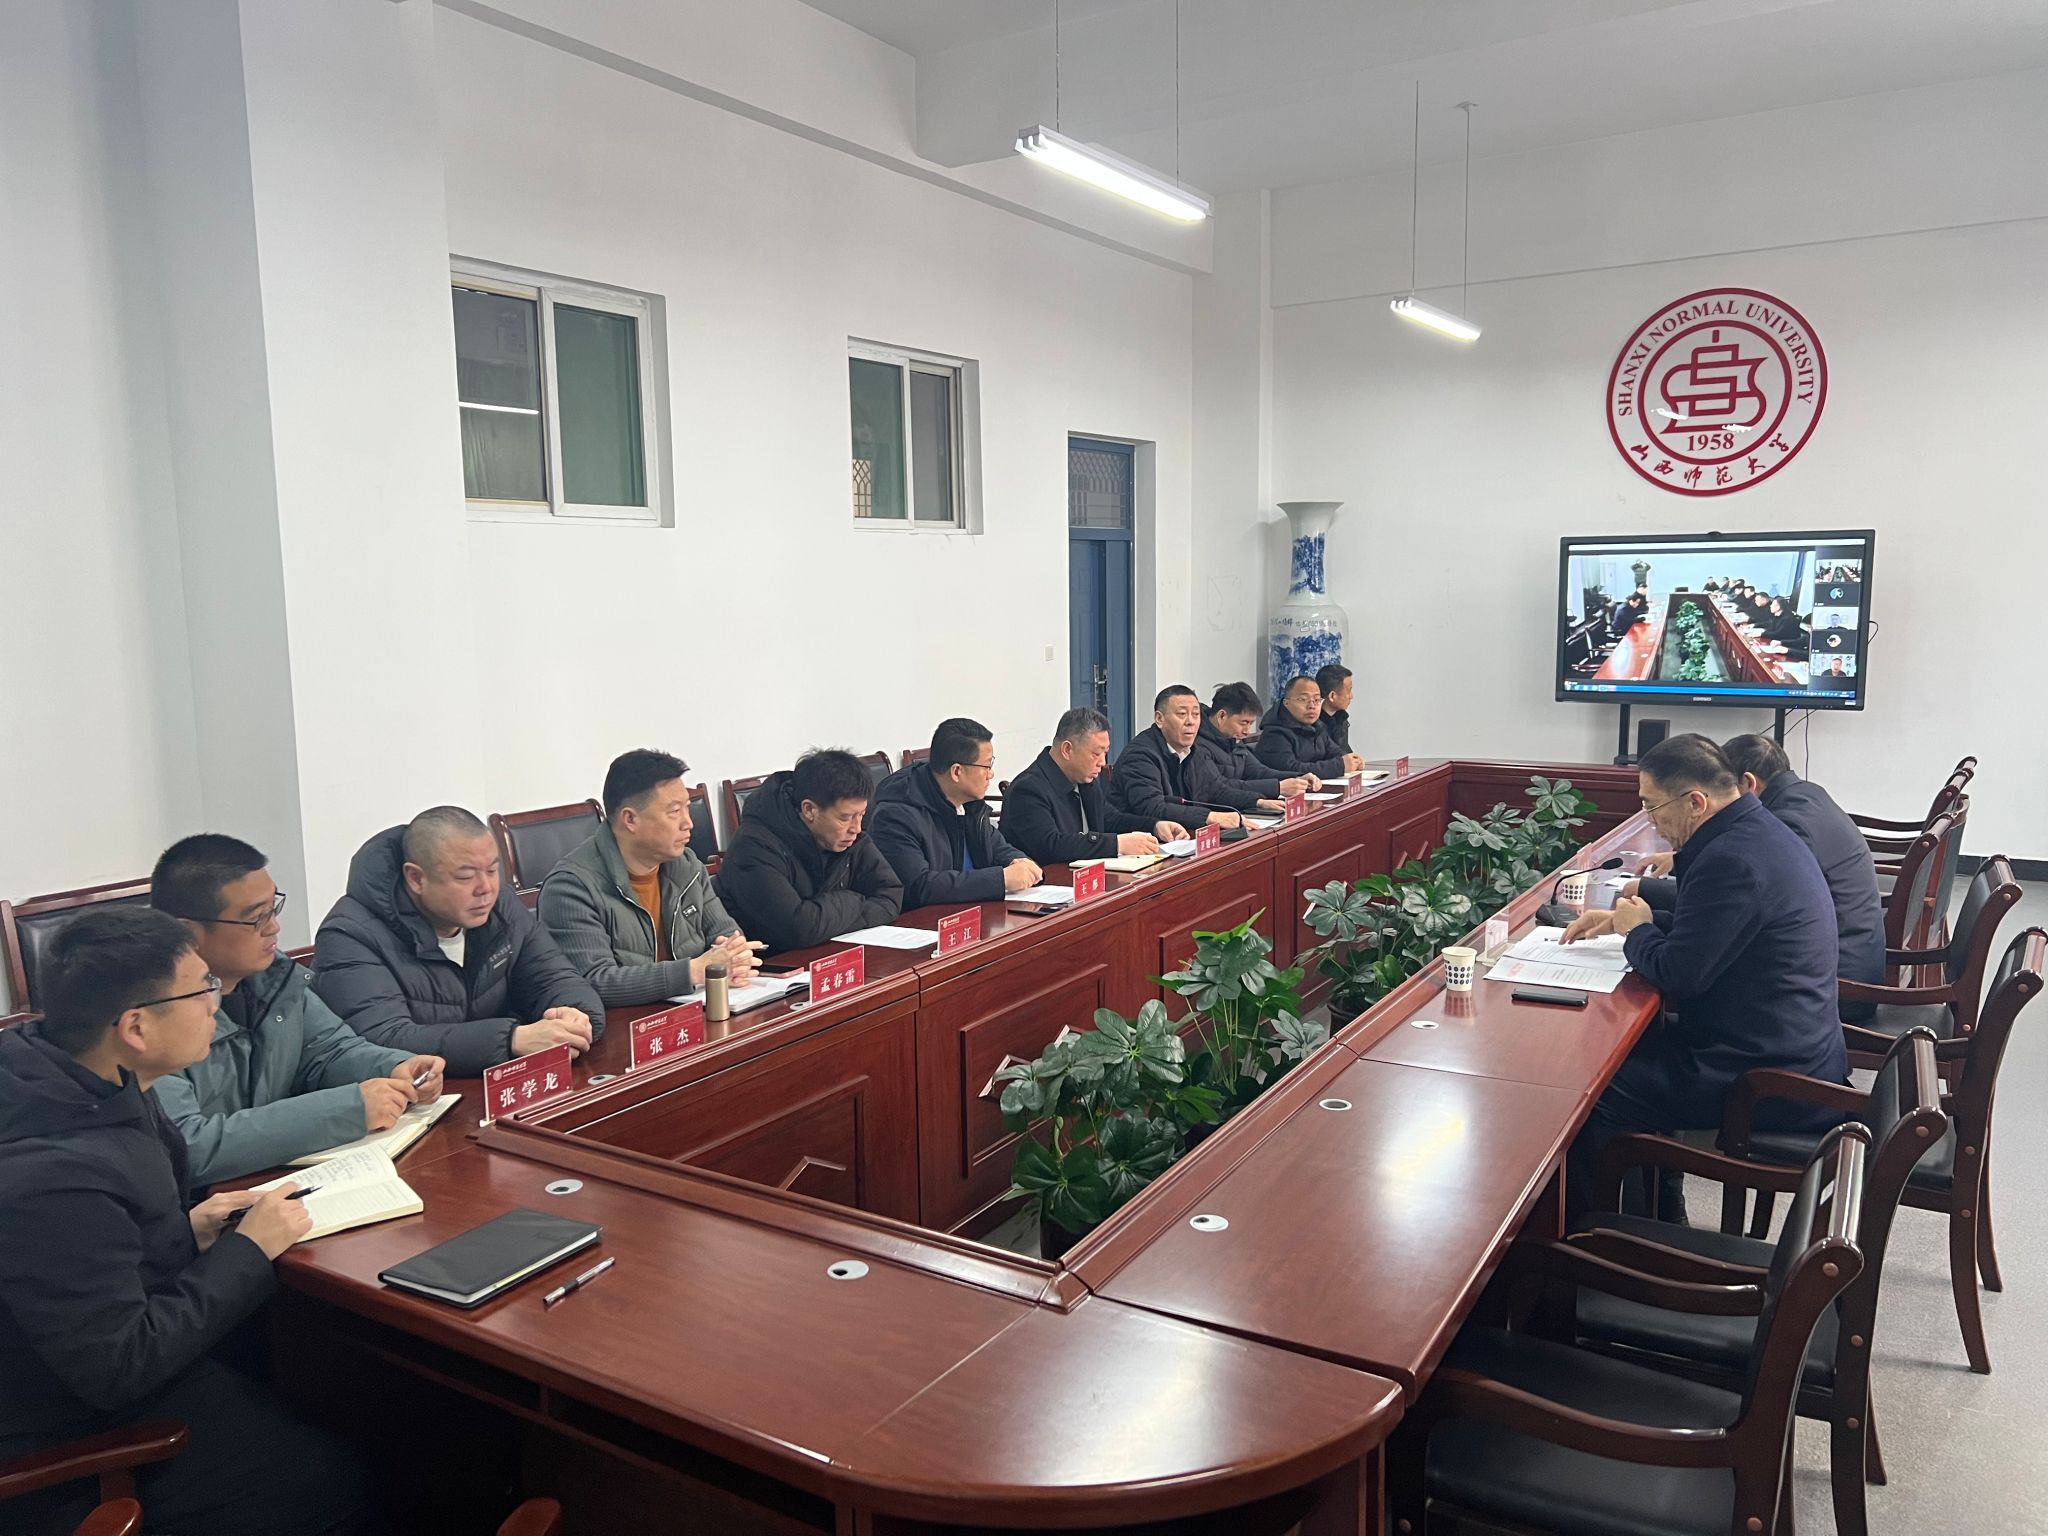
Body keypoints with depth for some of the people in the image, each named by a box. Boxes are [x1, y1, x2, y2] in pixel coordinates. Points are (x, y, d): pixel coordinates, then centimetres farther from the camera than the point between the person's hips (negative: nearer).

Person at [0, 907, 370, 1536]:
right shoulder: (57, 1177, -34)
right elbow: (118, 1372, -28)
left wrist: (184, 1231, -3)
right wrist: (247, 1251, -20)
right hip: (83, 1441, -8)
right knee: (337, 1486, -1)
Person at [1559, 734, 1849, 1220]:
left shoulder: (1733, 860, -25)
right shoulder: (1761, 831, 9)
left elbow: (1678, 974, -23)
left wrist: (1637, 931, -3)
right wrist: (1625, 921, 12)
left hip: (1773, 1084, -11)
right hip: (1802, 1052, 11)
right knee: (1639, 1044, 20)